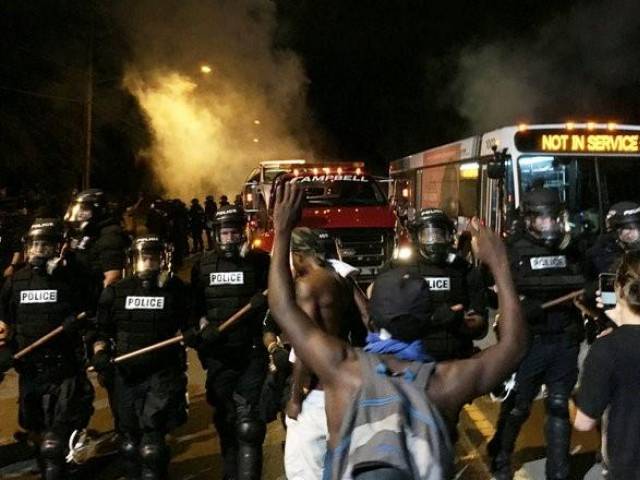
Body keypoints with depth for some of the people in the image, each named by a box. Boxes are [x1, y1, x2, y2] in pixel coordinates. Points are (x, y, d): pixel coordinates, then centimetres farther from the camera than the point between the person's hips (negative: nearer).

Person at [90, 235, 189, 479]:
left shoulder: (176, 290, -3)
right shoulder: (115, 292, 2)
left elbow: (189, 326, 9)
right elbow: (102, 331, 9)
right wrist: (100, 352, -7)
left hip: (163, 374, -3)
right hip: (127, 374, 3)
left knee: (152, 443, -10)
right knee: (129, 441, 16)